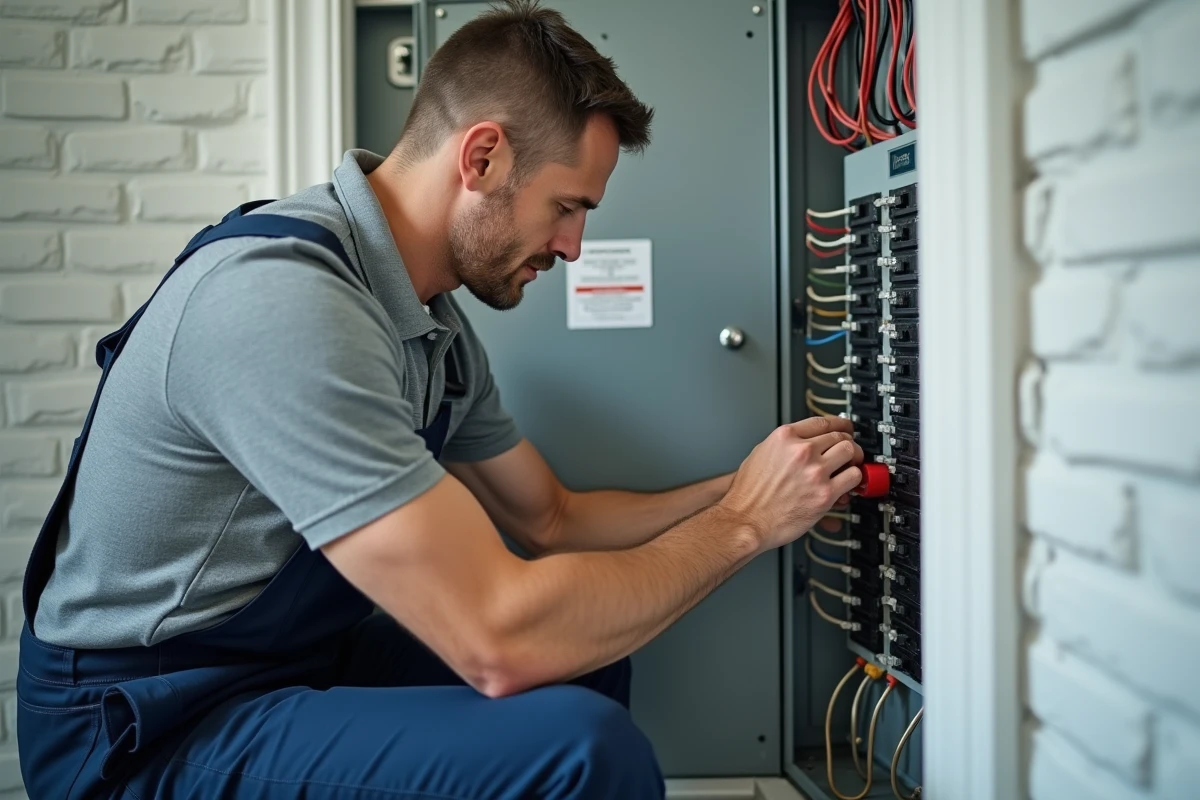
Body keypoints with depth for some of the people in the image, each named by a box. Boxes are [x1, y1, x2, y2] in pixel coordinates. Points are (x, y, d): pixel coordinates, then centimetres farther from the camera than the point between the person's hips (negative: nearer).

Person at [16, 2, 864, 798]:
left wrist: (733, 490, 2)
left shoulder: (434, 326, 2)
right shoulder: (281, 299, -28)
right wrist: (742, 524, -18)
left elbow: (551, 517, 14)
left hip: (297, 658, 9)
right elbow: (499, 641, -31)